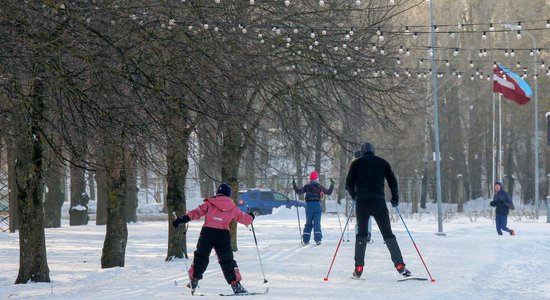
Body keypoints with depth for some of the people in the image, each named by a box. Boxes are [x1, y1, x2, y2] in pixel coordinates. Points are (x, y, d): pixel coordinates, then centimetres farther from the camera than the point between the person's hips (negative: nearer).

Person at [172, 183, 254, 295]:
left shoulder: (210, 203, 7)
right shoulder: (233, 208, 12)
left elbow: (197, 212, -4)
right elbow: (245, 218, 21)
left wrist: (184, 218, -8)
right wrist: (251, 217, 43)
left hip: (207, 232, -1)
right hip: (223, 235, 1)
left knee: (201, 257, 16)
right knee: (227, 261, 9)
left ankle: (194, 280, 10)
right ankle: (236, 285, 4)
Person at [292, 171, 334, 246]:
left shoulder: (307, 187, 0)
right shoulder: (320, 187, 3)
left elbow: (299, 192, 0)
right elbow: (329, 192, 13)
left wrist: (294, 185, 11)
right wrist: (332, 185, 26)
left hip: (309, 205, 0)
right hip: (317, 205, 0)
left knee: (308, 223, 11)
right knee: (317, 223, 0)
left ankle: (305, 240, 10)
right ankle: (318, 239, -12)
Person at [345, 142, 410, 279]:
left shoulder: (356, 163, 7)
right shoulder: (382, 162, 10)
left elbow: (349, 184, 4)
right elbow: (392, 181, 8)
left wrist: (354, 195, 22)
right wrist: (395, 198, 20)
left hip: (362, 202, 0)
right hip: (379, 202, 0)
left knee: (361, 234, 10)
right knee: (388, 234, 3)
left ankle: (358, 268, 0)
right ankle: (400, 266, -7)